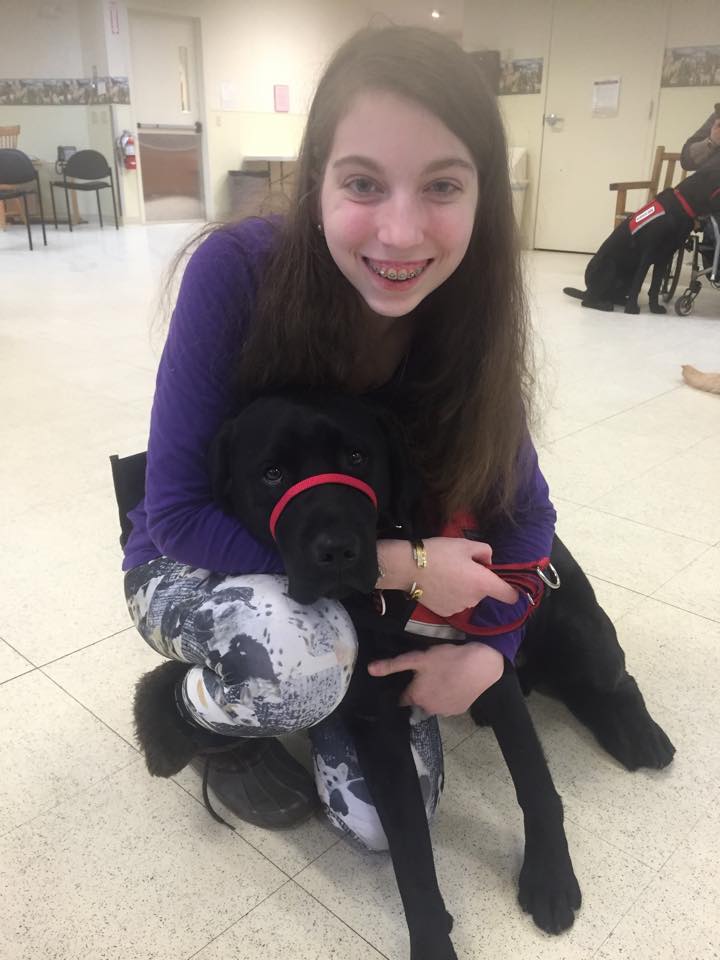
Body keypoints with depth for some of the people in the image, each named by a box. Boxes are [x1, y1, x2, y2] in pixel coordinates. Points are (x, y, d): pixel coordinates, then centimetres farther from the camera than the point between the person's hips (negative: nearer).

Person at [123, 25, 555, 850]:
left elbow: (524, 510, -6)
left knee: (386, 815, -8)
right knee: (302, 654, -36)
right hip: (197, 569, -3)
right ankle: (194, 708, 1)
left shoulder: (467, 316, -18)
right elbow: (177, 515, -27)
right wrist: (401, 566, -30)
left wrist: (489, 649, -21)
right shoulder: (239, 270, -29)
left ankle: (268, 674, 20)